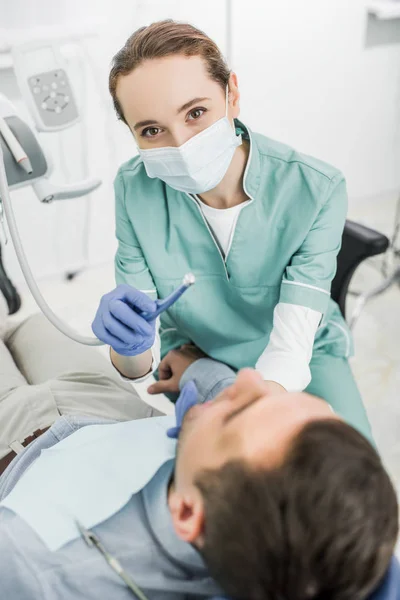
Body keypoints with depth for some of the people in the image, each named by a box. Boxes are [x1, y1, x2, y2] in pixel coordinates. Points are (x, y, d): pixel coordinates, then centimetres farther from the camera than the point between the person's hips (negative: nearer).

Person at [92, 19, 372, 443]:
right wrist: (129, 347, -42)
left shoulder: (316, 189, -25)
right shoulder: (134, 190, -20)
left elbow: (290, 350, -29)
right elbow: (137, 368, -18)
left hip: (304, 356, 0)